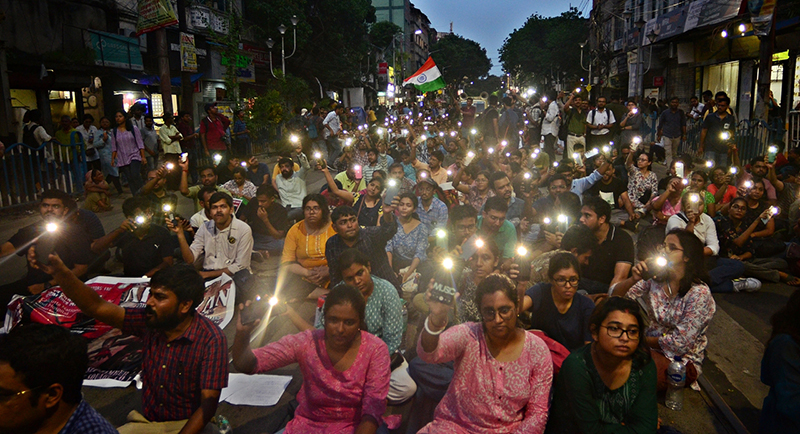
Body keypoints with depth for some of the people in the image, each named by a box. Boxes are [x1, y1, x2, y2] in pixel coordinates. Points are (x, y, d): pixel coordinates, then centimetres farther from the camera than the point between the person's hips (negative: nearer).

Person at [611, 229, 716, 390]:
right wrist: (634, 279, -25)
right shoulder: (655, 278, -4)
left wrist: (644, 339, -6)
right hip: (652, 347, 5)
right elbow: (614, 296, -7)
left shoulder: (699, 293, -18)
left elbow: (681, 344, -18)